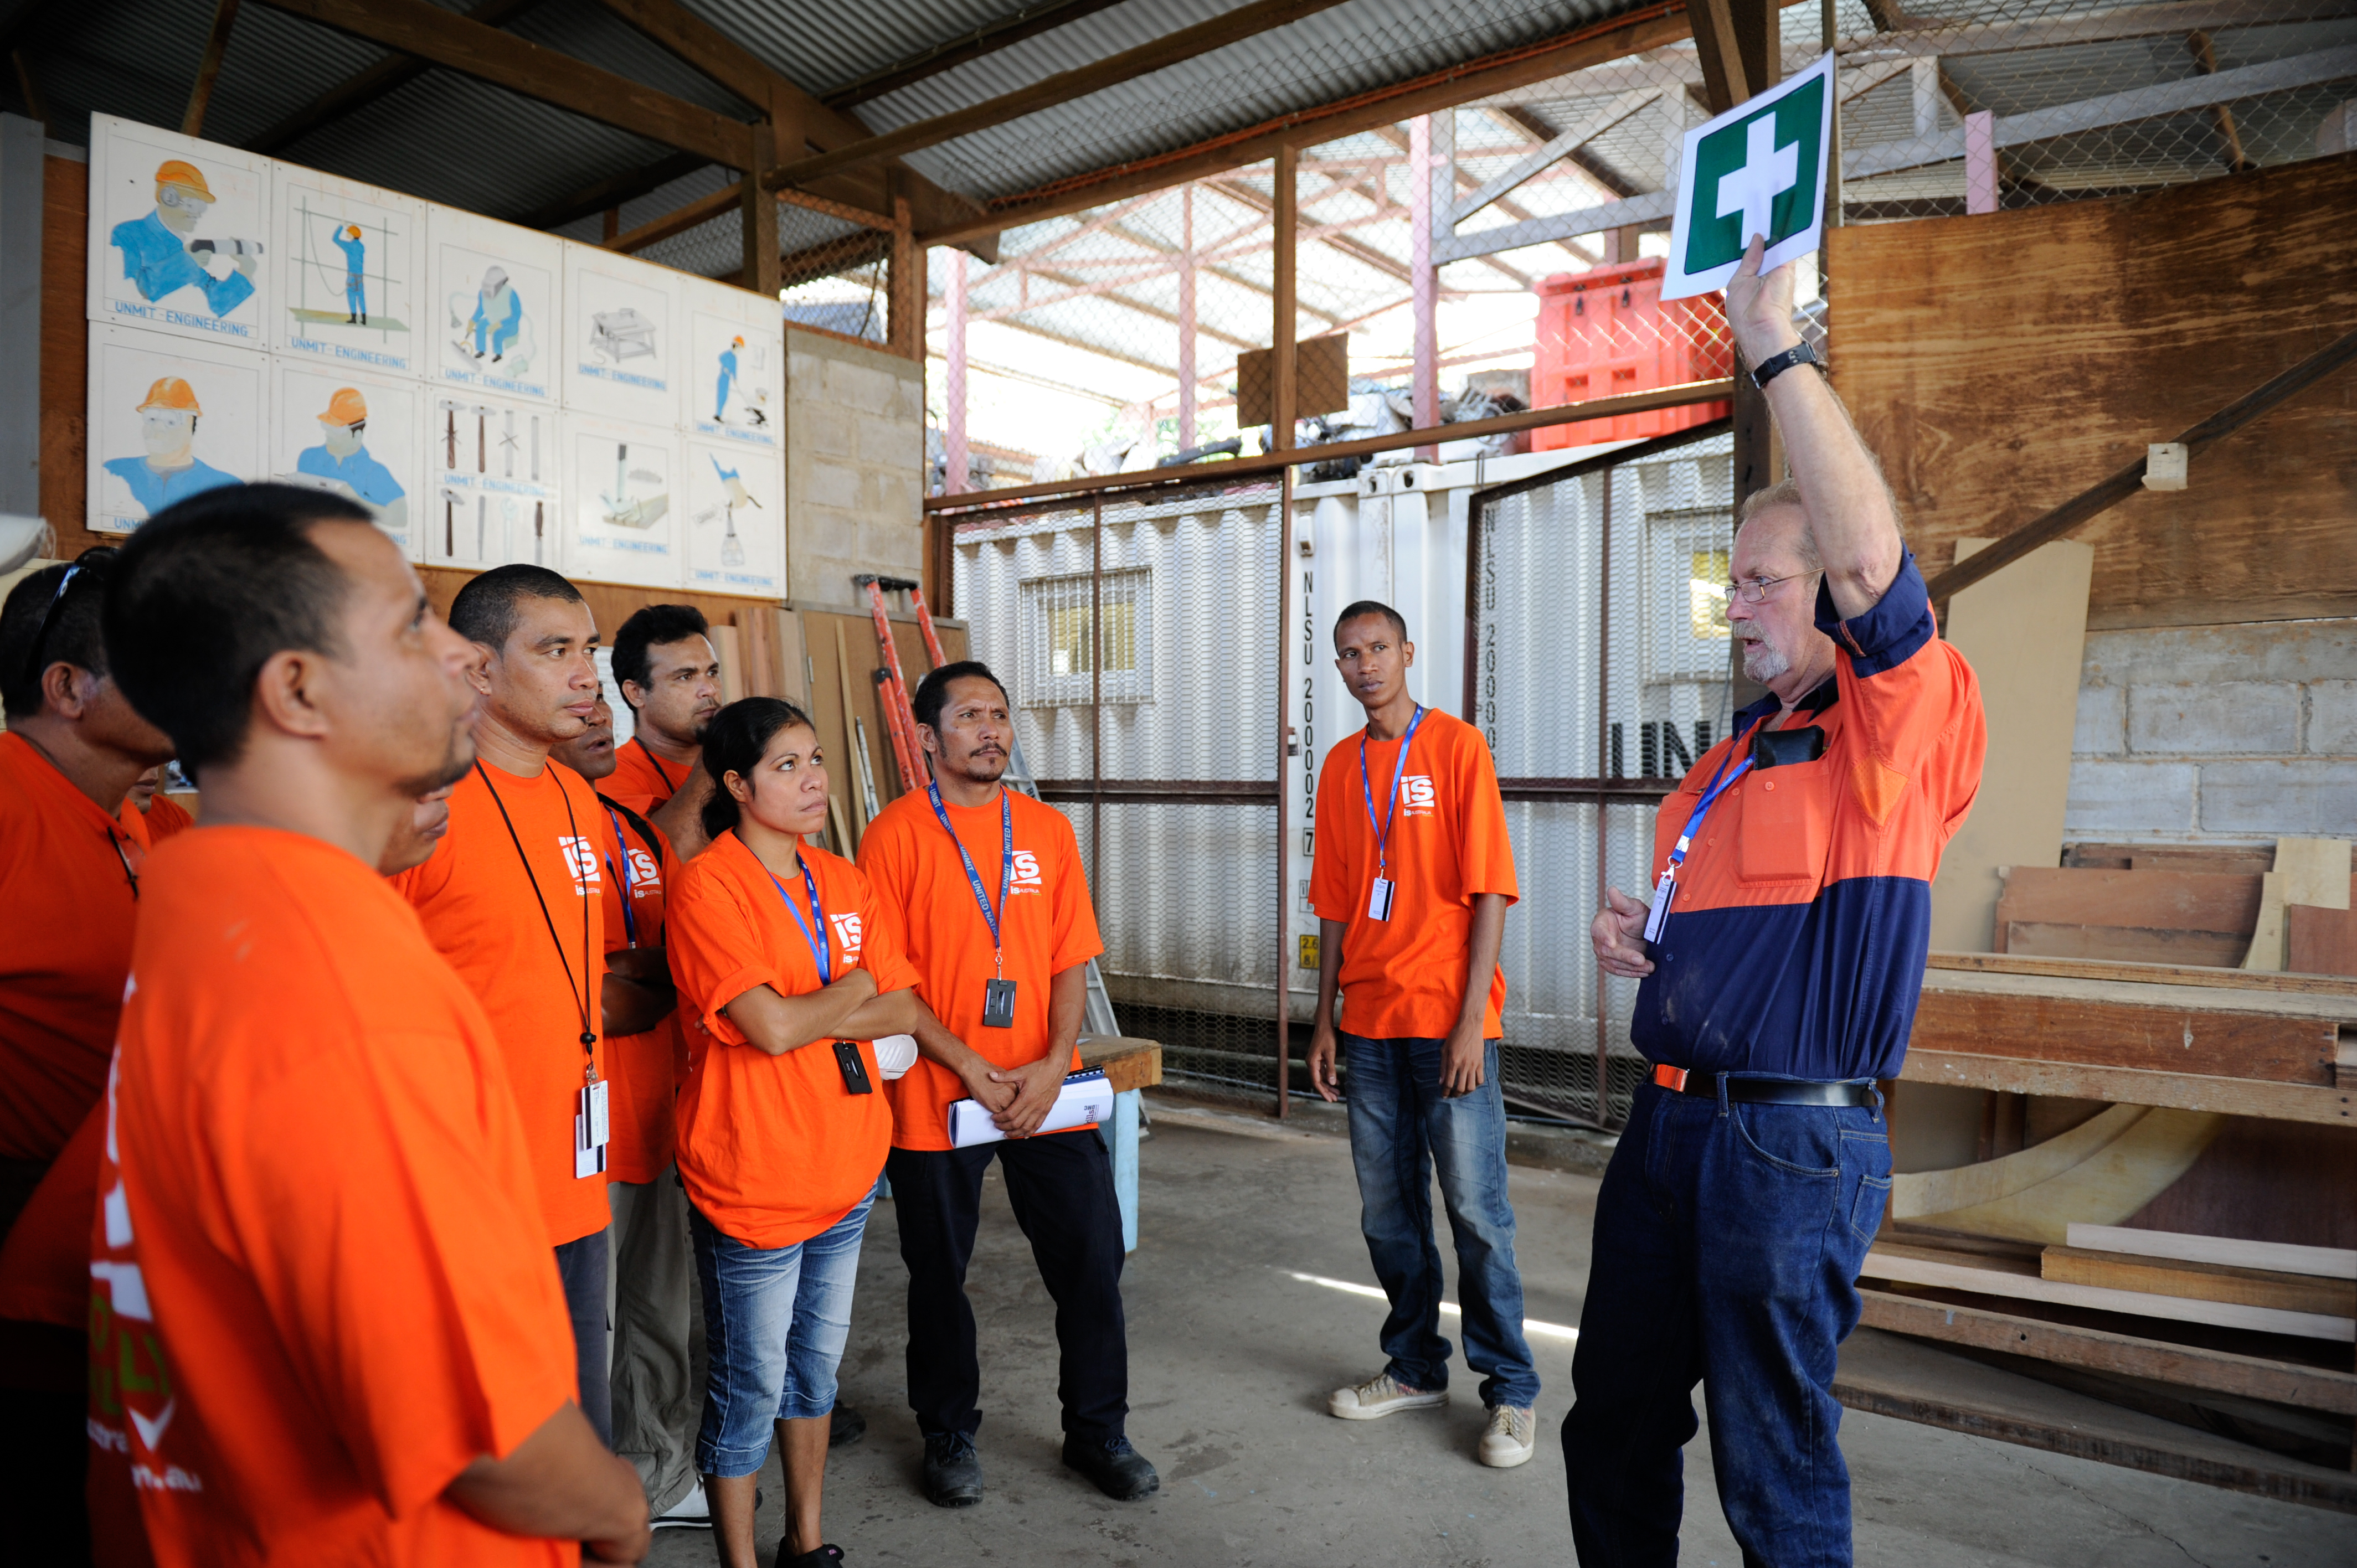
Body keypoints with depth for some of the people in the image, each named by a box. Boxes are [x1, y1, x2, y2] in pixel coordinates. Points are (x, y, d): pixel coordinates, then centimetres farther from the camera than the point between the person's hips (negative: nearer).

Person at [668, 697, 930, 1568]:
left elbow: (905, 1011, 2)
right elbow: (772, 1027, -23)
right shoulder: (707, 886, -14)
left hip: (847, 1168, 6)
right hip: (752, 1177, -6)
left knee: (816, 1365, 20)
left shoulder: (844, 881, 6)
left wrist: (806, 1014, -12)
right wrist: (854, 990, -6)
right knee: (751, 1384, 7)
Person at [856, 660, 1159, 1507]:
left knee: (1092, 1259, 7)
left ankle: (1098, 1431, 27)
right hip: (936, 1096, -3)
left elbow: (1072, 959, 5)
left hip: (1045, 1091, 3)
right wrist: (971, 1067, -14)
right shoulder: (895, 833, -6)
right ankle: (949, 1435, 34)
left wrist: (1053, 1065, -8)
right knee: (939, 1274, 12)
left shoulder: (1049, 829, 6)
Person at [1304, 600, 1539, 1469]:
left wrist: (1470, 1022, -14)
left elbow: (1490, 892, -9)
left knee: (1476, 1210, 0)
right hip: (1369, 1026, 5)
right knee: (1387, 1210, 13)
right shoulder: (1341, 766, 12)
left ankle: (1511, 1392, 16)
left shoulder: (1457, 746, -5)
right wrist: (1326, 1020, 11)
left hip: (1449, 1022, -5)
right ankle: (1415, 1367, 29)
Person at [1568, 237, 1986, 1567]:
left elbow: (1872, 554, -28)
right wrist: (1635, 932, 4)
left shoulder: (1902, 731, -10)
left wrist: (1780, 351, -21)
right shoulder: (1741, 749, 16)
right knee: (1614, 1428, 19)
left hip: (1794, 1142, -8)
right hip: (1671, 1117, 8)